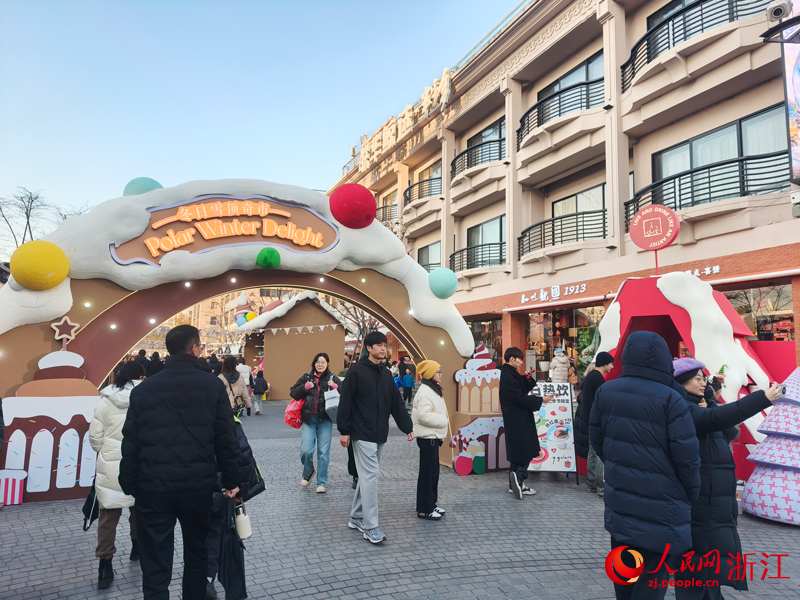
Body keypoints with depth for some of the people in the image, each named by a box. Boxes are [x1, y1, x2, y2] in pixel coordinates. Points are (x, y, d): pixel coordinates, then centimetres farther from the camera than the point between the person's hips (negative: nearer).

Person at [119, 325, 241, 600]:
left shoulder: (143, 389, 2)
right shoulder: (213, 385, -4)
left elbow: (130, 444, 3)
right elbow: (226, 438, -4)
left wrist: (130, 487, 11)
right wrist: (230, 481, 5)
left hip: (153, 487, 1)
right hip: (199, 485, 0)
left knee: (155, 567, 8)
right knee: (196, 555, 20)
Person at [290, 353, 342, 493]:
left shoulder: (332, 378, 5)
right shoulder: (306, 377, 7)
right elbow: (293, 393, 8)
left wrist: (335, 386, -15)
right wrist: (305, 387, -7)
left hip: (325, 420, 0)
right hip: (309, 419, 0)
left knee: (323, 452, 1)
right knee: (306, 450, -9)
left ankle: (321, 483, 15)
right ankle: (308, 473, 23)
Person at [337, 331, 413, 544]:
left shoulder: (386, 374, 12)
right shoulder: (356, 371, -9)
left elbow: (397, 403, 13)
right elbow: (345, 403, -10)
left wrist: (408, 427, 10)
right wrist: (344, 430, -13)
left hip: (379, 435, 7)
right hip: (362, 434, -7)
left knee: (367, 475, 13)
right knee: (370, 476, -9)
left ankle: (357, 517, 26)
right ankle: (370, 527, -1)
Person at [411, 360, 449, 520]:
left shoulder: (433, 389, 15)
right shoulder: (425, 391, -18)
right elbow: (424, 415, -27)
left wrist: (442, 421, 10)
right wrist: (444, 420, -18)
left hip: (433, 436, 10)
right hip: (427, 437, -10)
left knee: (433, 472, 15)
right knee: (427, 473, -4)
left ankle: (431, 504, 24)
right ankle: (424, 509, 4)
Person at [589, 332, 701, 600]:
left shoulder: (605, 392, -3)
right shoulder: (671, 400, -19)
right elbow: (687, 457, -16)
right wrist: (691, 495, 3)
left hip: (619, 504, 5)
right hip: (661, 509, -5)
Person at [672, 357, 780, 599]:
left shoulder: (697, 407, 14)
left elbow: (730, 433, 10)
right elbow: (718, 418, -34)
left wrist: (710, 408, -6)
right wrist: (764, 398, -35)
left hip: (714, 501, 10)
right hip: (701, 504, -10)